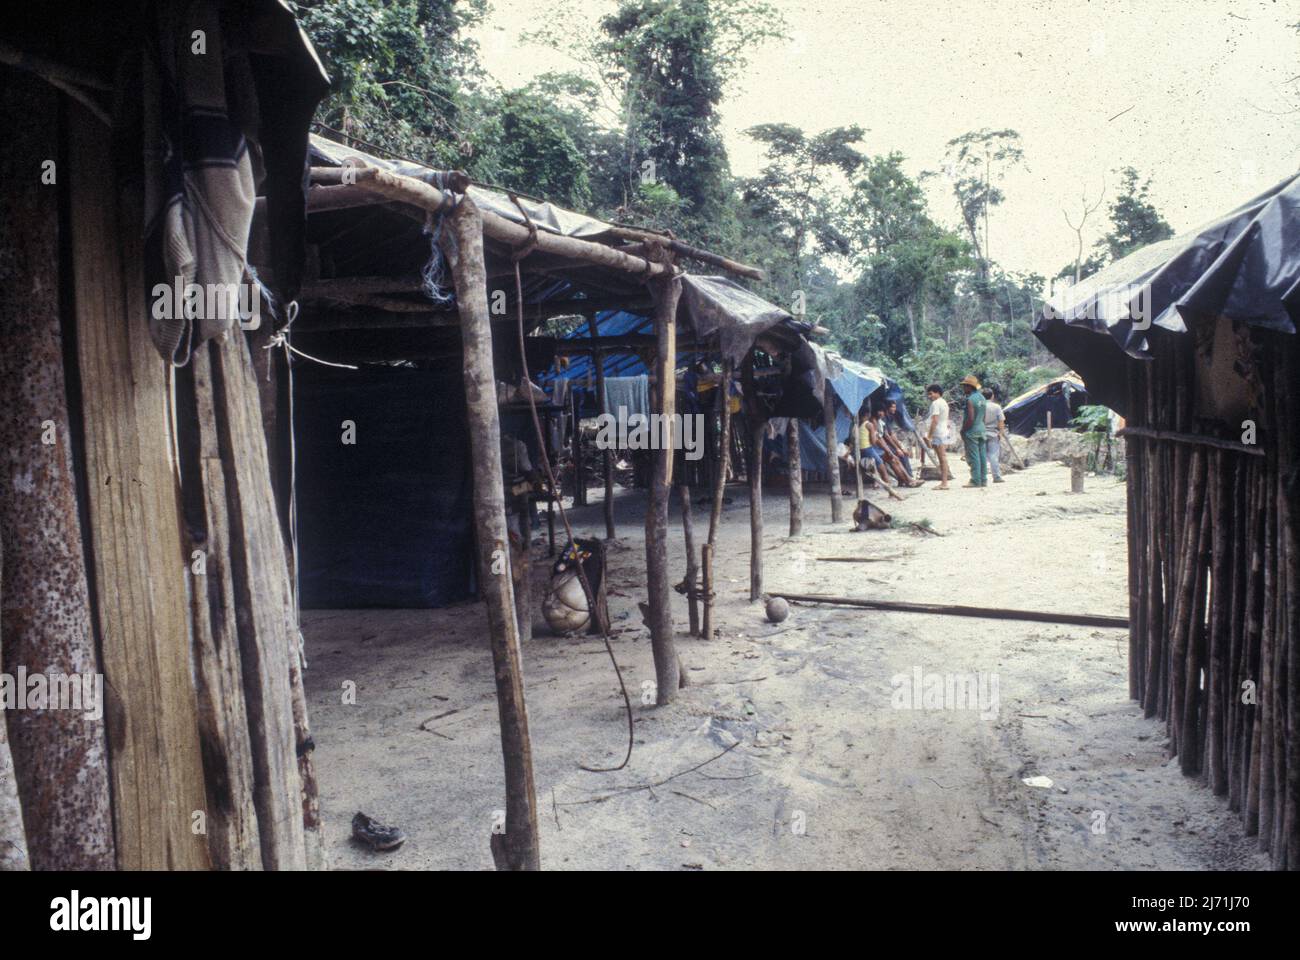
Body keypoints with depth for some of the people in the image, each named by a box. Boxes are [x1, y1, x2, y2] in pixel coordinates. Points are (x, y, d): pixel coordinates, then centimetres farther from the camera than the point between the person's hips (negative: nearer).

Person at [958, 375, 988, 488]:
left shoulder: (970, 400, -17)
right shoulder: (981, 397, 11)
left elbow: (970, 419, -20)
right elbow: (983, 416, 16)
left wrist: (963, 431, -10)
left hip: (972, 431, -9)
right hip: (981, 429, 9)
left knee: (973, 457, -5)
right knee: (982, 455, 10)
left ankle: (975, 481, -4)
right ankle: (983, 480, 14)